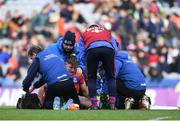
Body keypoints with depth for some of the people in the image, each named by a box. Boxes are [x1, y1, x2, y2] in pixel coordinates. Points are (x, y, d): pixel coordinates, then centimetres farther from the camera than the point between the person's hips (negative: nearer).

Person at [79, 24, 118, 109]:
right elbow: (115, 49, 30)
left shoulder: (84, 34, 37)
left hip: (92, 49, -1)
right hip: (108, 48, 1)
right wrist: (107, 65, 37)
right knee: (111, 77, 14)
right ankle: (112, 105, 5)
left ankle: (94, 106, 2)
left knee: (91, 78, 13)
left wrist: (87, 66, 34)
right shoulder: (107, 32, 40)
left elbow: (82, 55, 28)